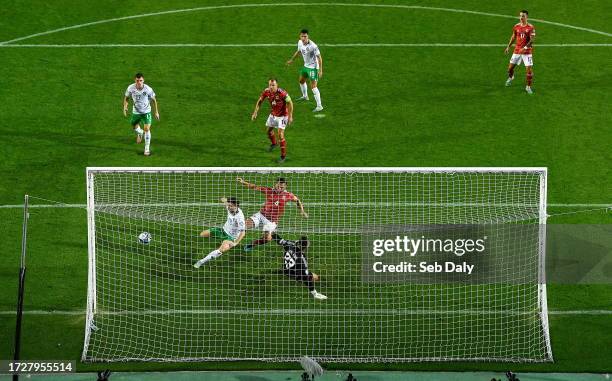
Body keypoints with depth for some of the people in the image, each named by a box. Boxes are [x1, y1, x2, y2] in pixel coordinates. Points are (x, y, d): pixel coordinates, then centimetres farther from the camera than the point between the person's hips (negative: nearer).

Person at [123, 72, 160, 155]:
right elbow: (126, 97, 0)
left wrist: (156, 112, -3)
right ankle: (140, 133, 57)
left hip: (146, 112, -3)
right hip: (136, 112, 3)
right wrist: (125, 107, -15)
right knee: (135, 127, 19)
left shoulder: (148, 89, -23)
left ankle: (147, 149, 1)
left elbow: (154, 100, -7)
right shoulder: (131, 88, -19)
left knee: (147, 129, -13)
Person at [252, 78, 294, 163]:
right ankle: (273, 143, 55)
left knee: (280, 135, -12)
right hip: (273, 114, 6)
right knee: (269, 130, 22)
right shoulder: (266, 92, -15)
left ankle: (283, 155, 1)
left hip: (282, 115, -6)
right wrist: (255, 112, -3)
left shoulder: (282, 93, -31)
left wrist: (290, 116, -19)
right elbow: (260, 101, 1)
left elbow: (290, 103, -20)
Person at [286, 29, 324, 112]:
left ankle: (319, 106, -9)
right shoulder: (300, 43, -5)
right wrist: (291, 60, 28)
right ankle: (305, 96, 55)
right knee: (301, 80, 27)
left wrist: (320, 70, -26)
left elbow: (319, 57, -23)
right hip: (306, 65, 9)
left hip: (313, 67, -9)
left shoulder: (313, 46, -28)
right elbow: (298, 51, 17)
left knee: (313, 86, -14)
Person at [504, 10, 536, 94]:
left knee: (529, 70, -9)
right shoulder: (516, 26, 4)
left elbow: (532, 40, -16)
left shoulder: (530, 27, -11)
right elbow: (513, 37, 18)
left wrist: (525, 48, -27)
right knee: (510, 67, 10)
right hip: (517, 50, 4)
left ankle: (528, 87, 6)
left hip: (527, 52, -4)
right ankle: (510, 78, 44)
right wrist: (508, 47, 16)